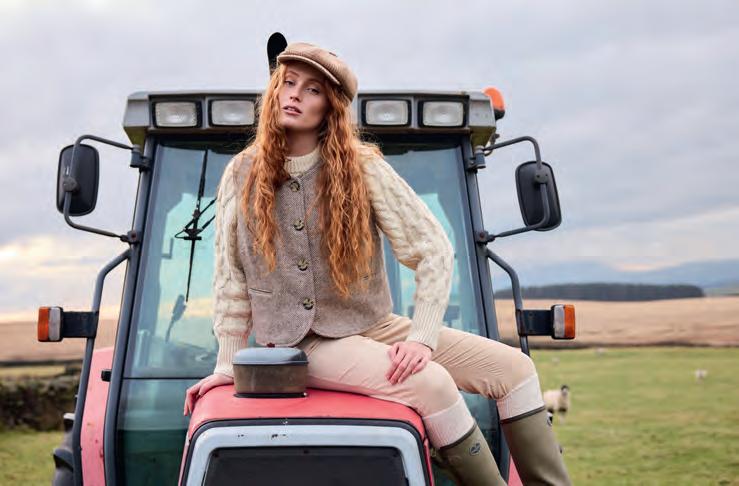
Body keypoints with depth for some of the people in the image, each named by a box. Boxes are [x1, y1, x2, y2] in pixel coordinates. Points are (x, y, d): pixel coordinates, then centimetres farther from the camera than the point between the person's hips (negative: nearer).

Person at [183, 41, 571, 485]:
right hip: (299, 343, -3)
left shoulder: (363, 168, -4)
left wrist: (423, 337, -15)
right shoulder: (242, 176, -1)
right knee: (430, 383, -29)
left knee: (513, 367, -7)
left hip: (373, 326, 3)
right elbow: (231, 278, 4)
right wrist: (227, 366, 3)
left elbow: (434, 250, -5)